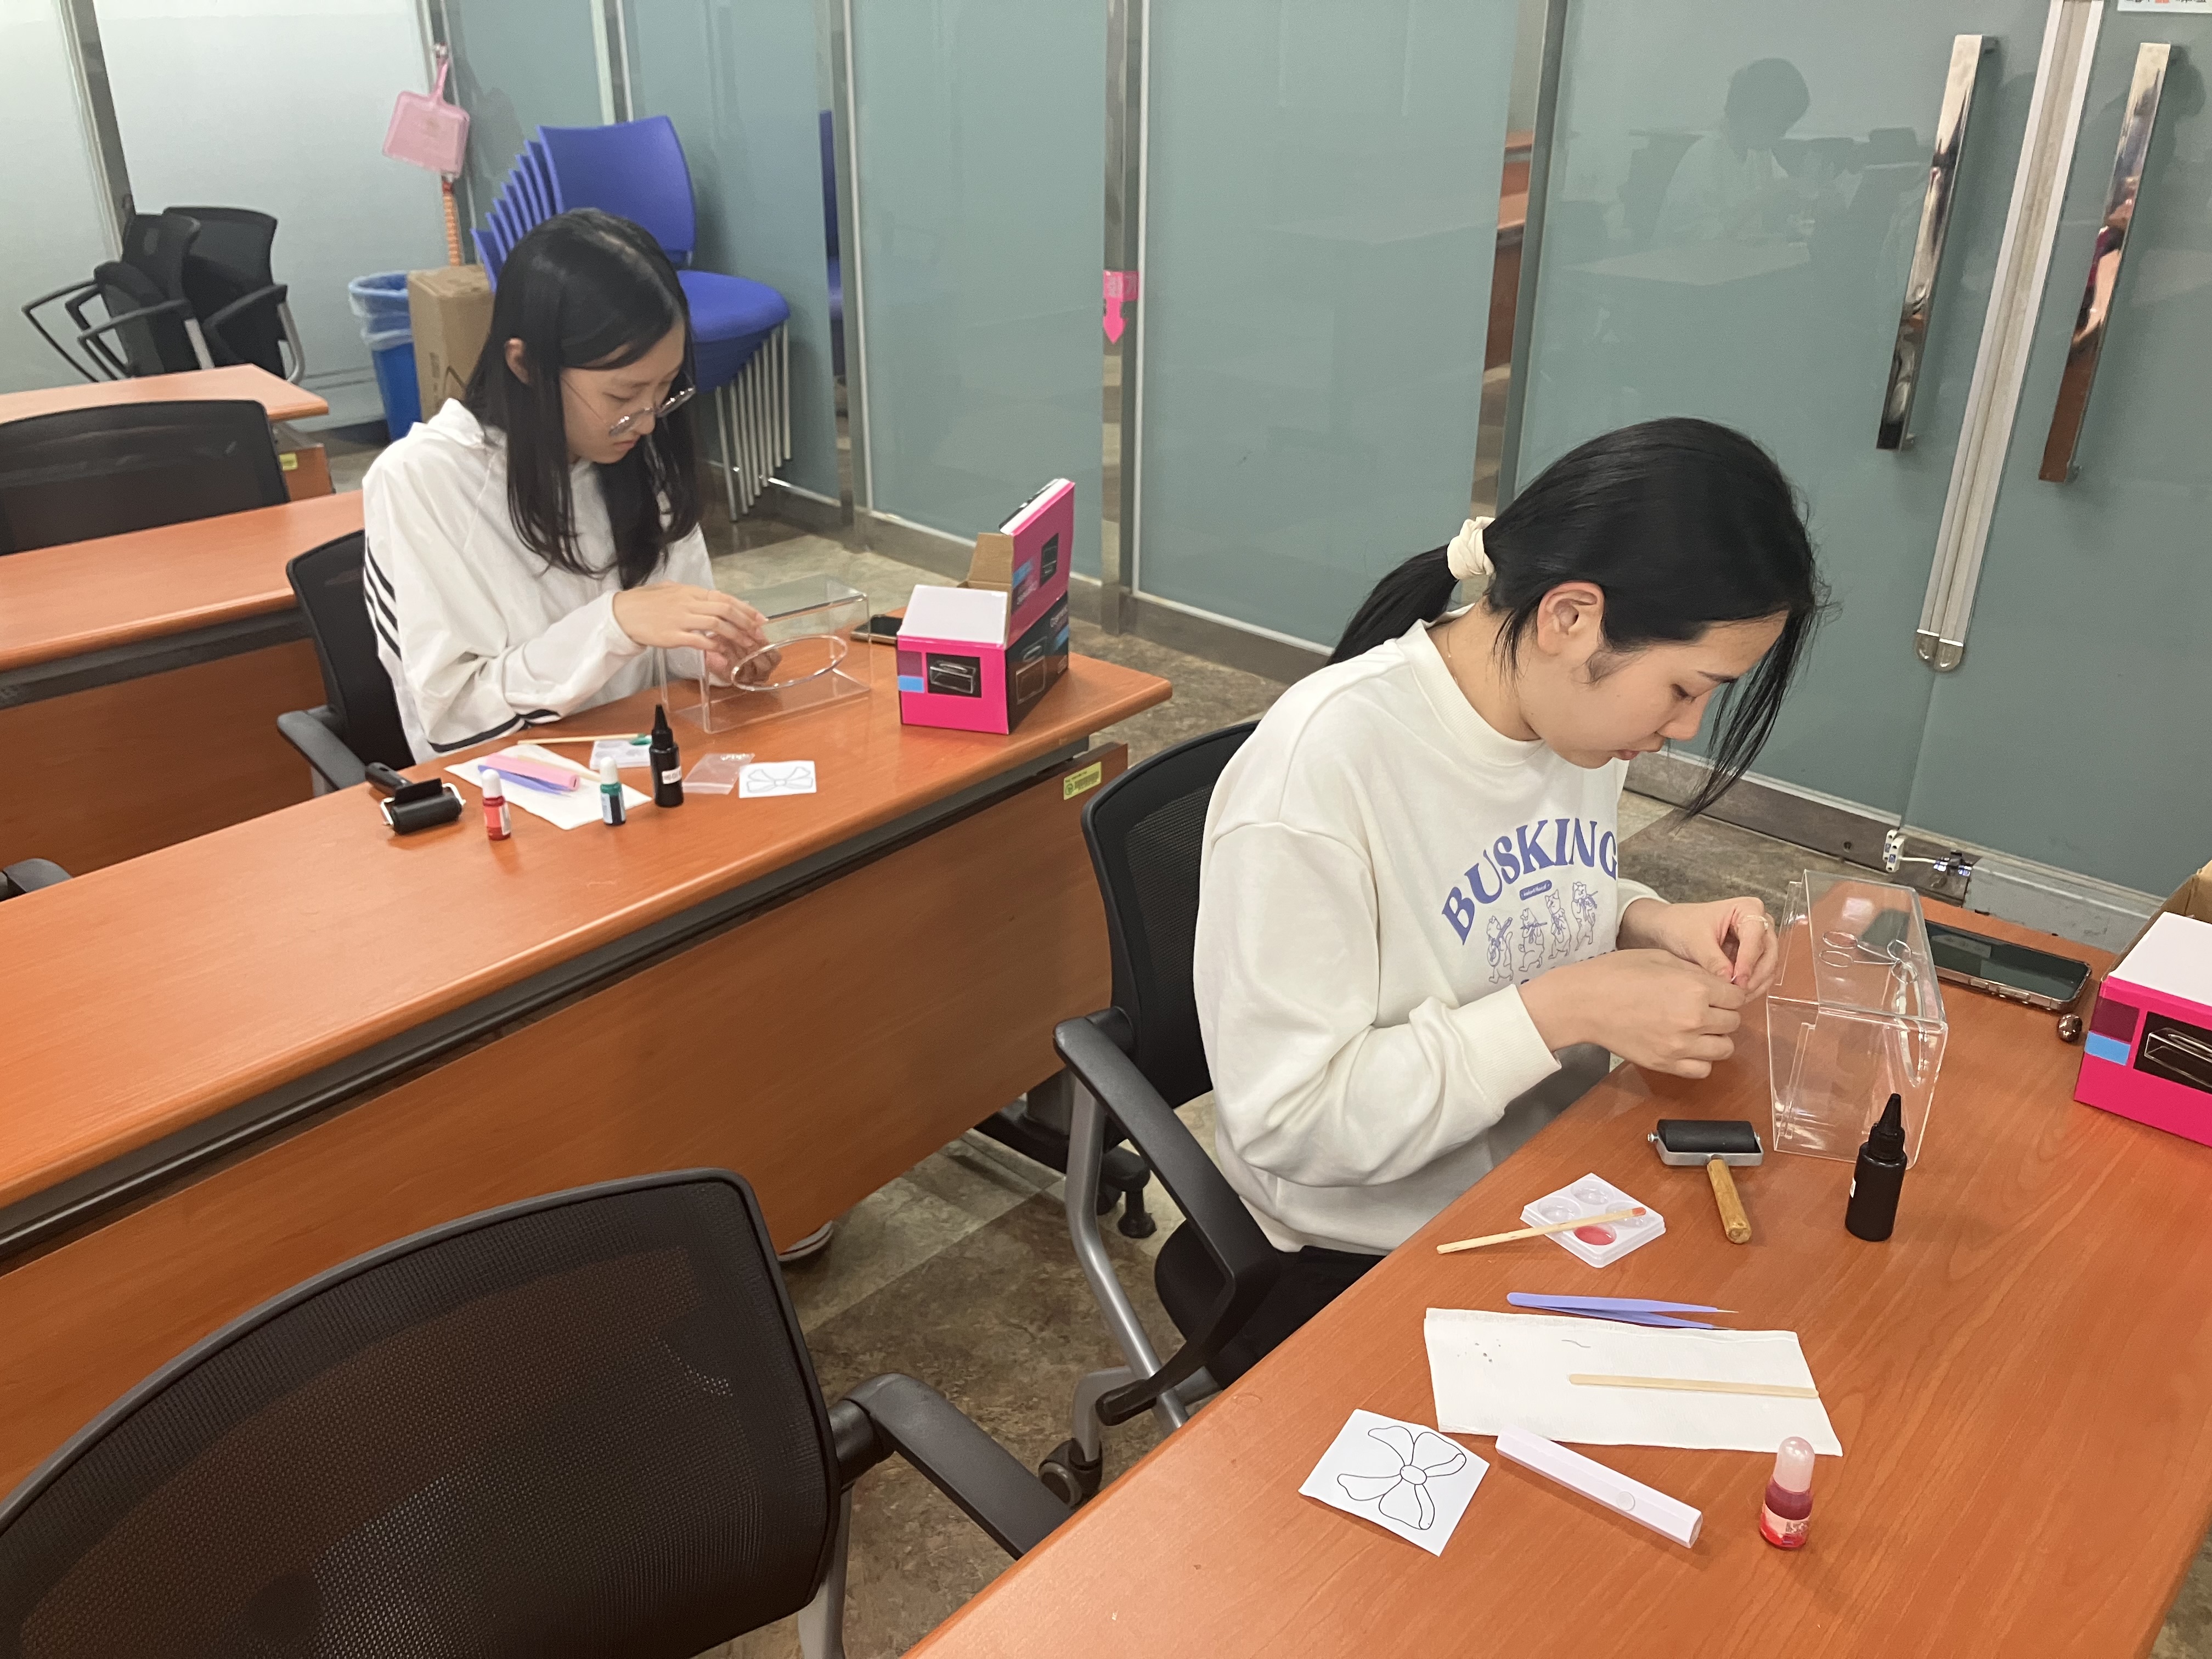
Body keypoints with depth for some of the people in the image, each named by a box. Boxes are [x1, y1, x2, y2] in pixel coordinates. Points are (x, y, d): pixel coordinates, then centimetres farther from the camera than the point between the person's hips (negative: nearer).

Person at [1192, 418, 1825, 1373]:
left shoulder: (1579, 705, -4)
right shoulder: (1323, 760, -27)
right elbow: (1286, 1122, -25)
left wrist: (1649, 925, -7)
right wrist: (1560, 1011, -27)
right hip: (1368, 1260, -6)